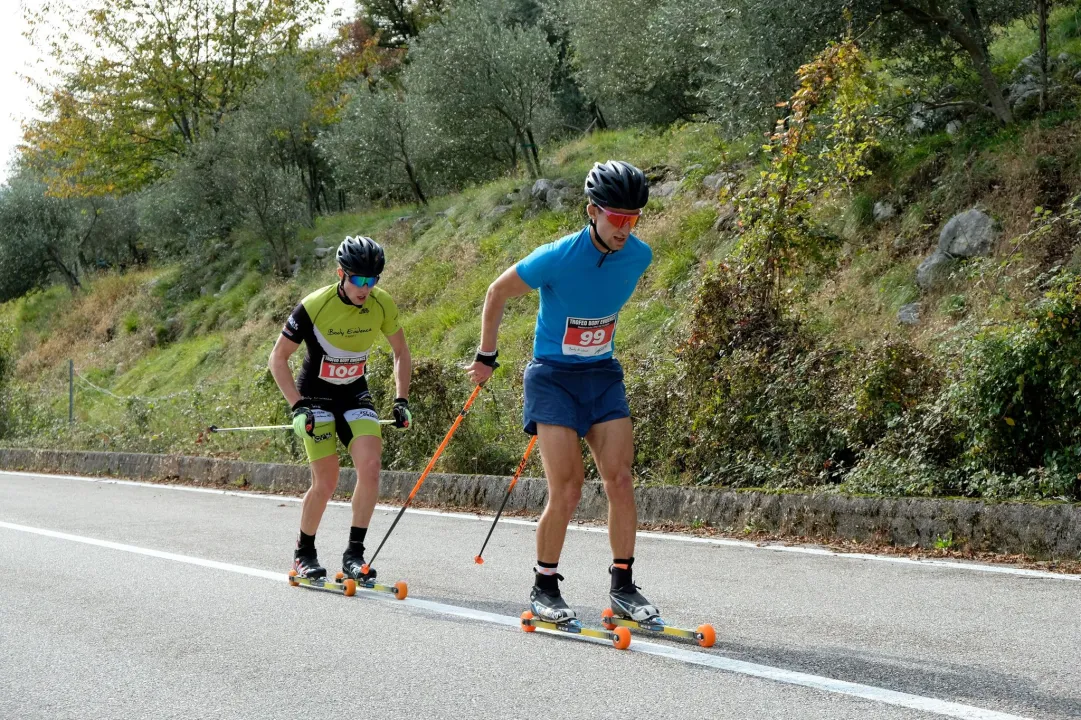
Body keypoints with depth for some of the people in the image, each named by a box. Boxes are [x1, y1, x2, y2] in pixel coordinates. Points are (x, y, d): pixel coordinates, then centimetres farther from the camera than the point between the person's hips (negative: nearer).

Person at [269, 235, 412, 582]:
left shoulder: (382, 305, -11)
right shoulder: (313, 307, -22)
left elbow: (401, 352, 7)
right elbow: (278, 358, -12)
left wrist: (401, 400, -2)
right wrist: (297, 406, -20)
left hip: (355, 394, 3)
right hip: (316, 396, -3)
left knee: (371, 465, -18)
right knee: (326, 483, -8)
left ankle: (354, 554, -7)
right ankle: (304, 553, 16)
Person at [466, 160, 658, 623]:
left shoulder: (639, 256, -6)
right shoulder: (557, 258, -21)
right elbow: (497, 294, -5)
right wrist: (486, 357, 3)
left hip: (603, 376, 5)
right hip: (553, 376, -5)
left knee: (621, 481, -5)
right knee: (567, 489, -11)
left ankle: (623, 586, 8)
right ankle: (544, 588, 7)